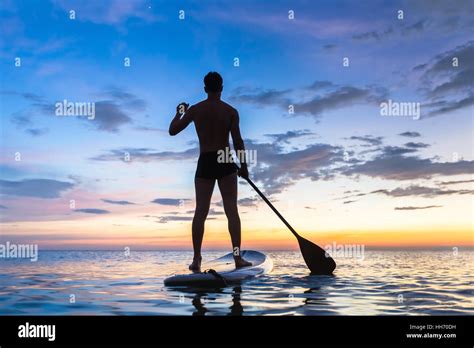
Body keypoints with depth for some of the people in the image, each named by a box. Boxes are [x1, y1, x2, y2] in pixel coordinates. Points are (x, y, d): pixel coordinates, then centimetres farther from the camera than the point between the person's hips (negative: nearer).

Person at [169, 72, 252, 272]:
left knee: (200, 212, 4)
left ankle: (196, 259, 4)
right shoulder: (231, 111, -1)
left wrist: (179, 112, 22)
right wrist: (243, 166, 6)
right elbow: (238, 141, -5)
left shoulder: (195, 109, 2)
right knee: (231, 210, 2)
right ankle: (238, 258, 3)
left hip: (205, 163, 1)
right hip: (225, 163, -1)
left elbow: (172, 131, 5)